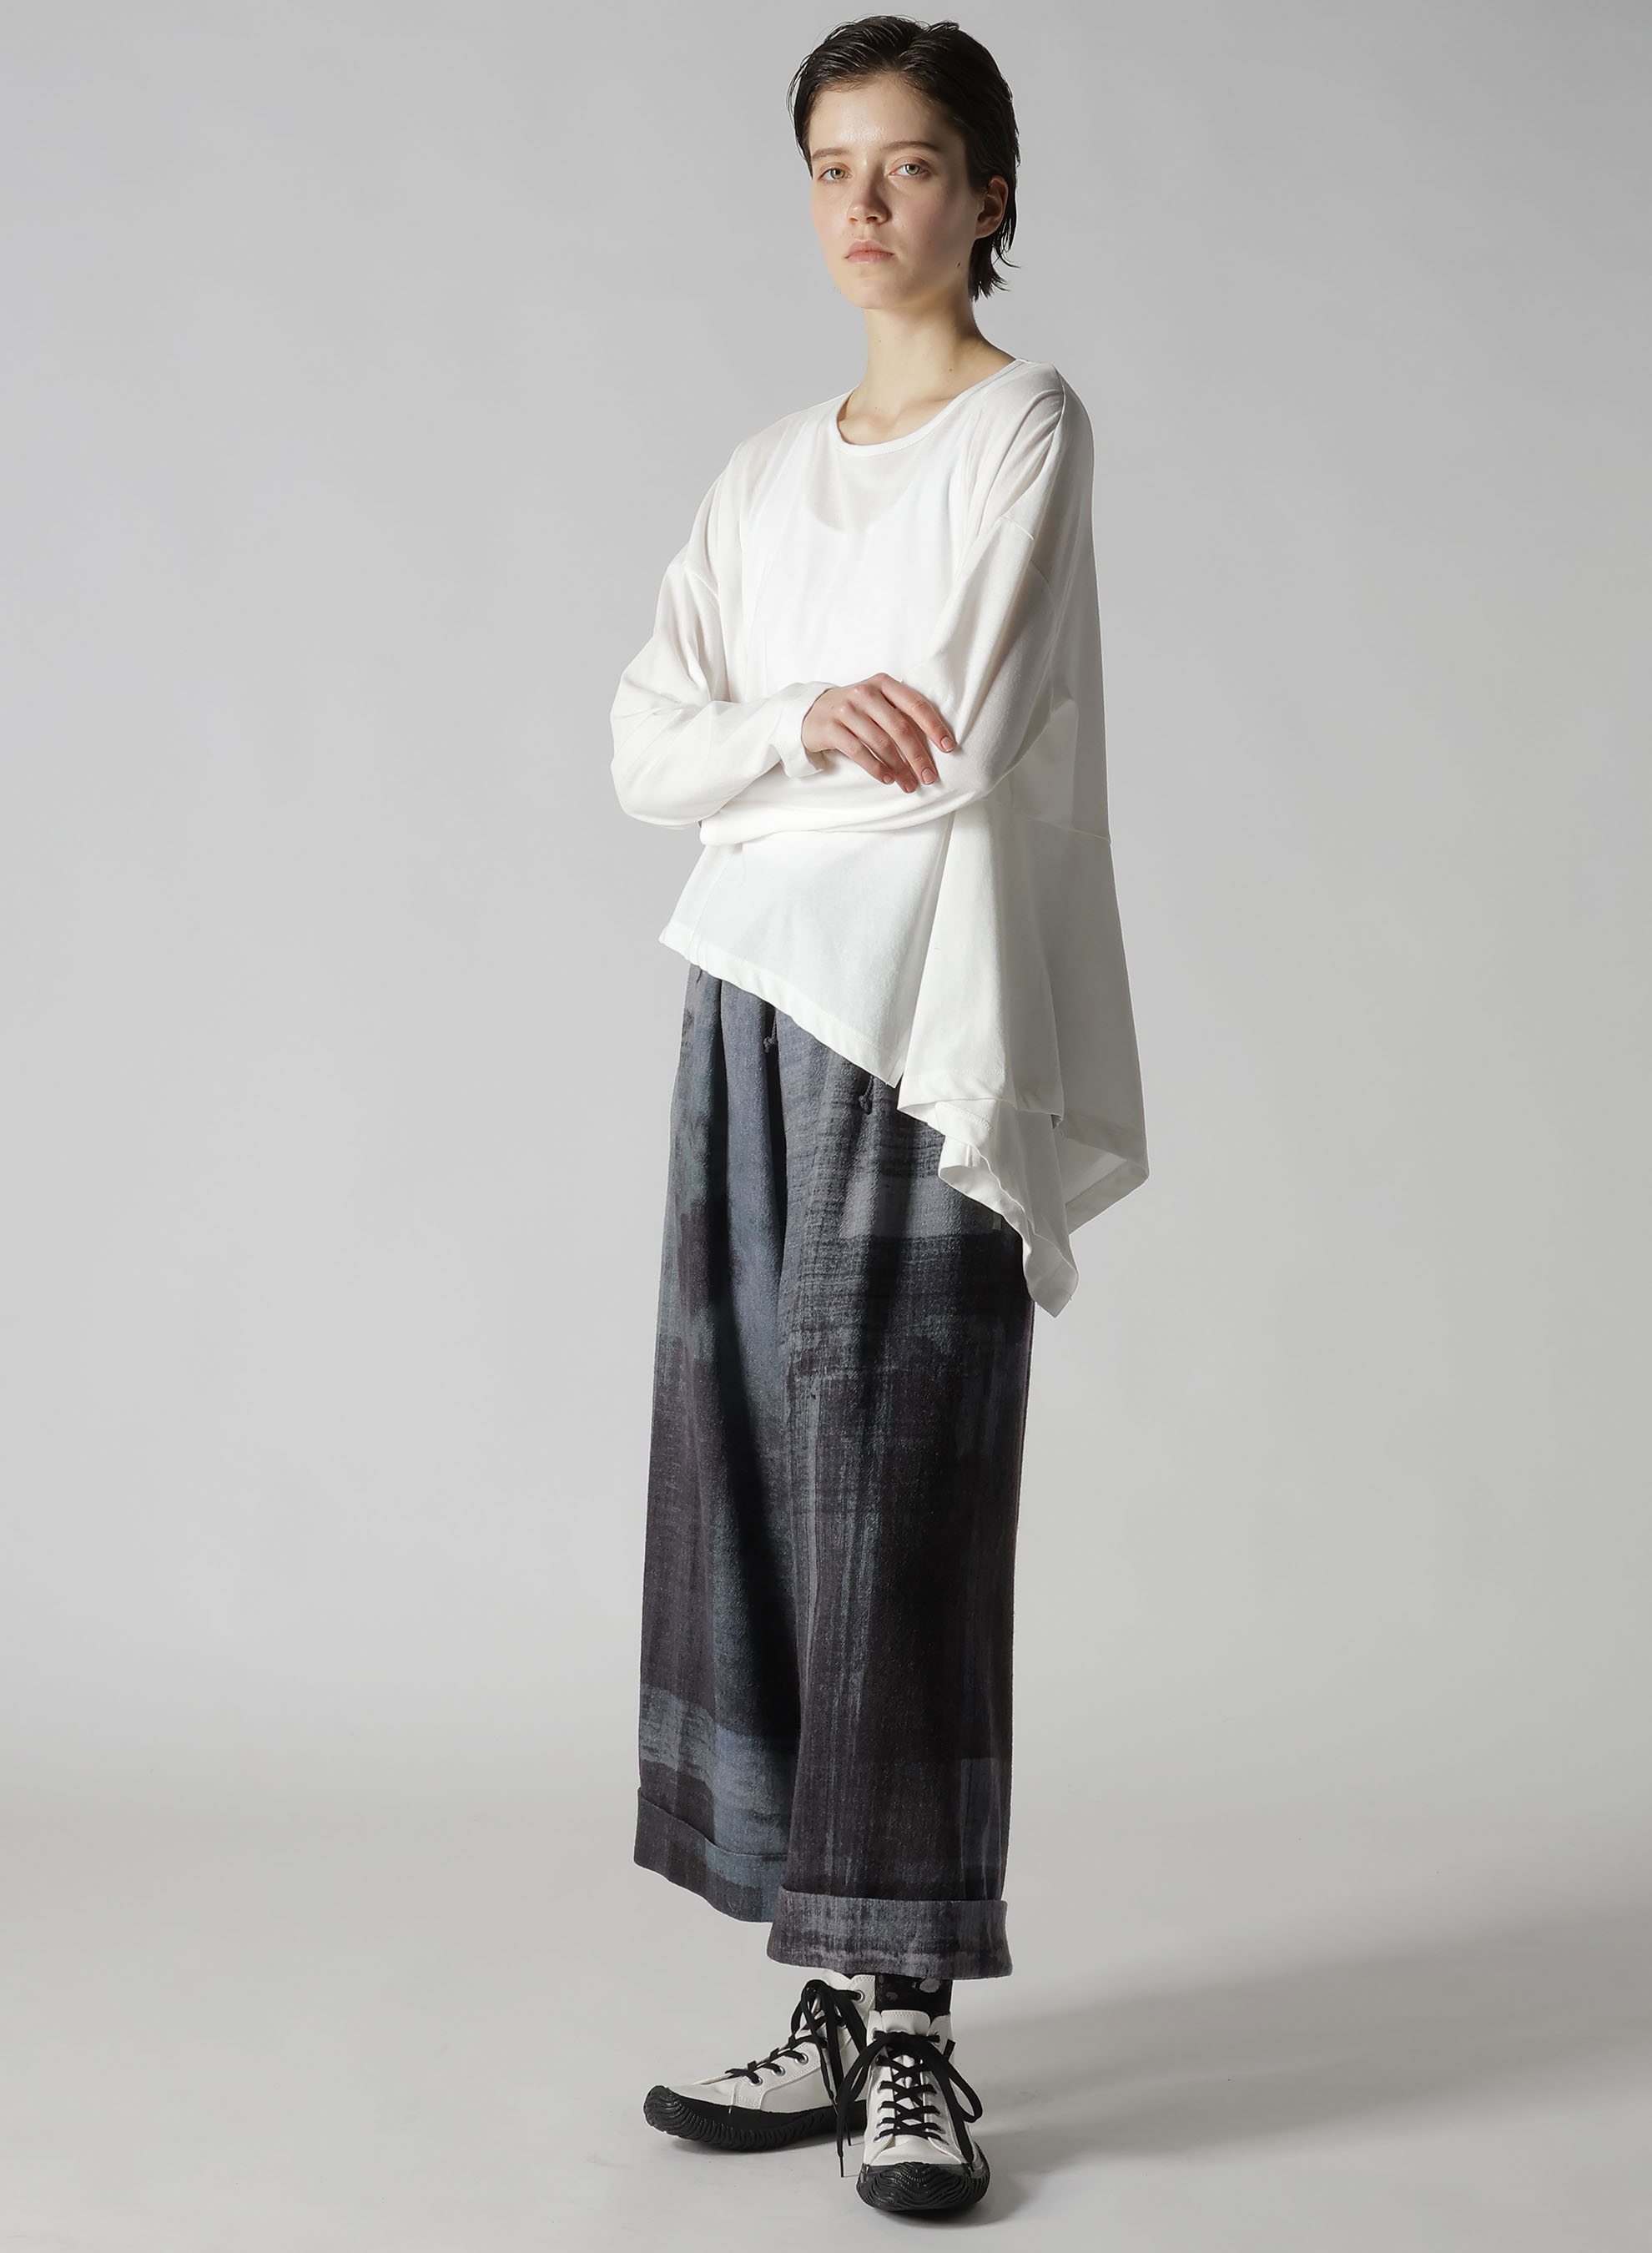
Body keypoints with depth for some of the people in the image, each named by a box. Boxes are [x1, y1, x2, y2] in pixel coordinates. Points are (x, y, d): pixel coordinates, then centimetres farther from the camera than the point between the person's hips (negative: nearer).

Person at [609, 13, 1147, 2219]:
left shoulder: (1028, 427, 0)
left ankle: (912, 2028, 2)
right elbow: (646, 749, 8)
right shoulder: (769, 470, 18)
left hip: (911, 1013, -6)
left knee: (895, 1502, -7)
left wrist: (755, 781, 3)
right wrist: (801, 724, -10)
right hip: (756, 1007, 6)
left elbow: (958, 757, -11)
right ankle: (835, 2005, 11)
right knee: (752, 1489, 3)